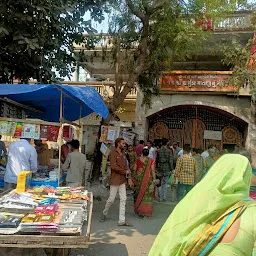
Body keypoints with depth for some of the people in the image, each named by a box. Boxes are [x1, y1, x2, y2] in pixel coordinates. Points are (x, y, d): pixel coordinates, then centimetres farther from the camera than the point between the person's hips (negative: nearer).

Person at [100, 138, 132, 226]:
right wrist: (125, 171, -12)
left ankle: (122, 220, 8)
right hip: (115, 180, -7)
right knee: (111, 199, 4)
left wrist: (129, 177, 5)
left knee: (123, 199, 4)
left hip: (122, 180, 7)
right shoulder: (113, 153, -11)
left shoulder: (123, 154, 13)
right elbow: (114, 167, -20)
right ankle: (104, 214, 29)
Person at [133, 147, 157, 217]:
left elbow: (135, 169, 5)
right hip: (148, 178, -2)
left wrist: (135, 177, 18)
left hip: (139, 178, 2)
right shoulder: (151, 160, -5)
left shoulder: (138, 160, 0)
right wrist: (154, 179, -4)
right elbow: (152, 170, -8)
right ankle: (146, 211, 6)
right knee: (147, 194, 4)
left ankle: (138, 210, 19)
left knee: (139, 193, 13)